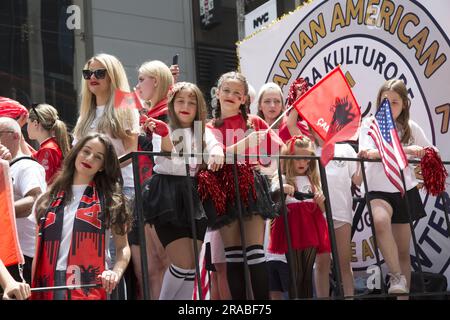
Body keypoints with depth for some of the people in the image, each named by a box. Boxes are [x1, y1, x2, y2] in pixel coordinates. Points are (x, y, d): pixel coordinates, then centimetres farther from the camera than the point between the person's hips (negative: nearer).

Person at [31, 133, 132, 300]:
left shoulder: (110, 199, 4)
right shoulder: (49, 198, 12)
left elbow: (123, 247, 2)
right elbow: (40, 251, 13)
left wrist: (116, 272, -17)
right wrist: (32, 291, 7)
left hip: (89, 287, -3)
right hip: (48, 286, 3)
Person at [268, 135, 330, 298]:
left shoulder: (312, 180, 19)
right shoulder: (281, 179, 4)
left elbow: (322, 210, 17)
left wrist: (321, 201, -5)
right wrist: (281, 191, -30)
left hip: (311, 228, 4)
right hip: (292, 228, -4)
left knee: (308, 274, 6)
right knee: (296, 274, -6)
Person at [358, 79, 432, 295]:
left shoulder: (411, 128, 9)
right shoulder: (370, 124, 1)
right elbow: (367, 152, -15)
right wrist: (405, 150, -27)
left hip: (405, 190, 3)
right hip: (378, 189, -3)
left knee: (403, 251, 6)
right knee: (380, 221, -35)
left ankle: (404, 291, 15)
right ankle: (397, 277, -25)